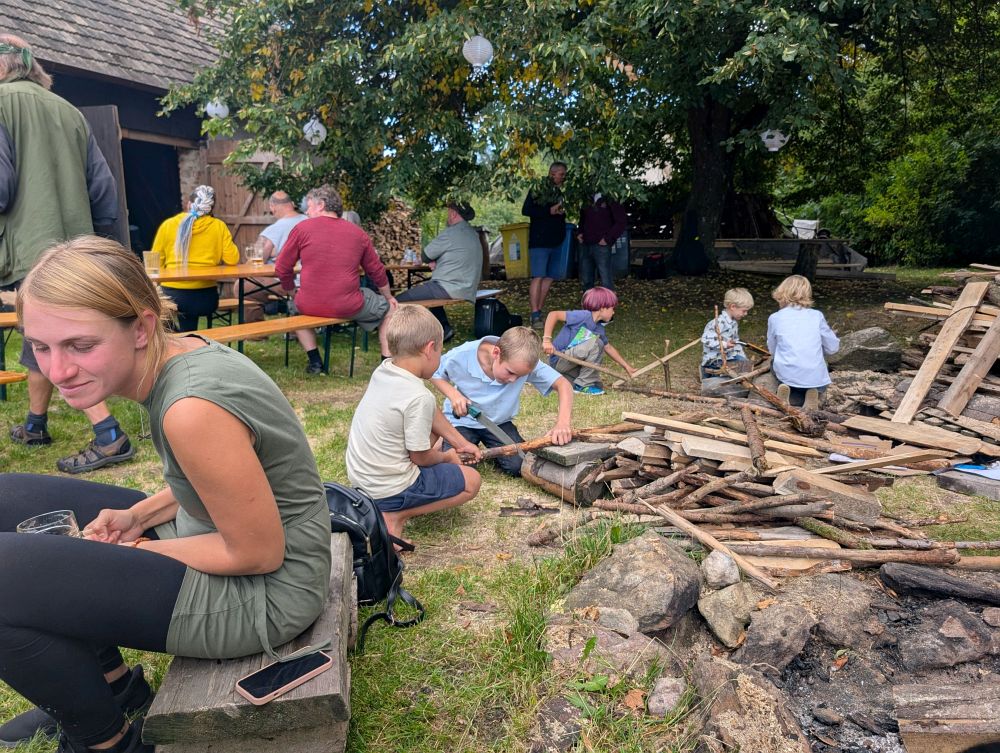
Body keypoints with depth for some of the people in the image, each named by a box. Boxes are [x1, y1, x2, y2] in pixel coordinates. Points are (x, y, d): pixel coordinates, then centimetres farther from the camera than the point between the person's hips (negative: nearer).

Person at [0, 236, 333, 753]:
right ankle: (113, 687, 25)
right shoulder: (179, 354, -4)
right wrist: (139, 515, -2)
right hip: (220, 532, 9)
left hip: (263, 589, -9)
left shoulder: (193, 408, -30)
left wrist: (136, 550, -10)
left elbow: (258, 553, -22)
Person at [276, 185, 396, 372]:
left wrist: (293, 293, 22)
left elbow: (282, 270, 3)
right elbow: (377, 271, 14)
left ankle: (315, 361, 25)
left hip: (310, 306, 0)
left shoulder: (302, 228, 0)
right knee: (387, 308, 25)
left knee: (294, 305, 35)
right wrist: (389, 297, 31)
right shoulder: (358, 233, 6)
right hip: (349, 307, 0)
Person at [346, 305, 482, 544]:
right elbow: (421, 456, -16)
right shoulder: (418, 397, -28)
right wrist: (447, 456, 5)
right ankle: (395, 515, -3)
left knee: (428, 420, 23)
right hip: (388, 491, -8)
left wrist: (460, 442, 14)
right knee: (471, 481, 10)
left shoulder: (383, 370, -4)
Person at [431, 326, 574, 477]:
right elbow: (434, 374, -7)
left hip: (499, 422, 2)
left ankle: (493, 450, 17)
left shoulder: (526, 363, -25)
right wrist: (453, 394, -25)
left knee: (519, 466, -17)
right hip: (462, 421, -1)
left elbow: (563, 384, -23)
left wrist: (563, 423, -39)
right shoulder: (462, 356, -26)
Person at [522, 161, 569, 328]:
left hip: (555, 242, 8)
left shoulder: (559, 192, 19)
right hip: (539, 241, -8)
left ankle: (539, 311, 12)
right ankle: (535, 315, -15)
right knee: (538, 277, -13)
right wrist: (550, 211, -17)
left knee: (549, 278, 6)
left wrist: (562, 212, 10)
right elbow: (526, 210, -14)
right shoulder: (538, 190, -4)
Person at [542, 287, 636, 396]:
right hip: (558, 361, -9)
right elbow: (553, 314, -23)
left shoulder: (599, 329, 8)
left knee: (597, 387, 8)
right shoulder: (584, 316, -19)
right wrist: (547, 340, -29)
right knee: (595, 343, -23)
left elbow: (609, 348, 22)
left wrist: (626, 366, 24)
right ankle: (582, 385, -13)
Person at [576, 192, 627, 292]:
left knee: (606, 282, -7)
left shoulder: (610, 202, -3)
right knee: (585, 281, 11)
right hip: (585, 245, 6)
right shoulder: (587, 202, 14)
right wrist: (579, 232, 12)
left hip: (602, 245, -6)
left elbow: (622, 221, -9)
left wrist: (608, 238, -14)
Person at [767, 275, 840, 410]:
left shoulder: (774, 318, 1)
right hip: (816, 377, 2)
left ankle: (787, 393, -2)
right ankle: (813, 394, -3)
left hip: (788, 376, -1)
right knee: (818, 389, 33)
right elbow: (833, 348, 8)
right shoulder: (817, 316, 2)